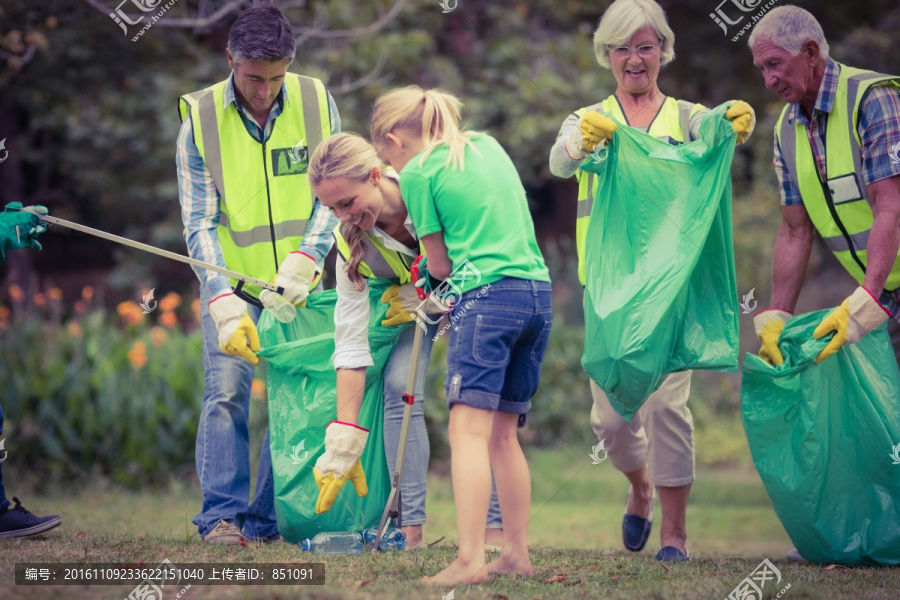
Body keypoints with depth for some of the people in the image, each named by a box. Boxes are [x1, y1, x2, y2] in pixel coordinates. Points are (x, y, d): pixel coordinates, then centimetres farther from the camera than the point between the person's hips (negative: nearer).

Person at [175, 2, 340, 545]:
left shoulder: (315, 102, -5)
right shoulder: (200, 119, -10)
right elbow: (199, 222, -10)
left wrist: (304, 259, -18)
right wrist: (224, 302, -22)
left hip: (297, 282, 2)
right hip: (230, 279, -2)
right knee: (227, 391, -13)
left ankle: (270, 520, 3)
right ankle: (223, 515, -9)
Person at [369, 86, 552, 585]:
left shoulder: (417, 173, 1)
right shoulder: (489, 146, 20)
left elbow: (441, 264, 6)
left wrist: (435, 280, 27)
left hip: (487, 294, -7)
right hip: (538, 291, 7)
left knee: (469, 429, -13)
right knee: (503, 433, 13)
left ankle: (470, 560, -23)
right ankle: (516, 553, 13)